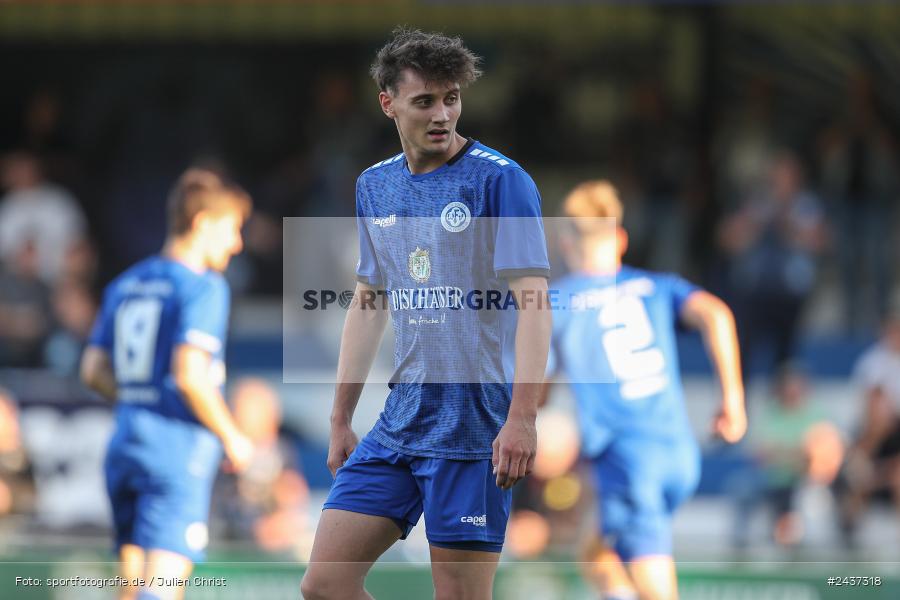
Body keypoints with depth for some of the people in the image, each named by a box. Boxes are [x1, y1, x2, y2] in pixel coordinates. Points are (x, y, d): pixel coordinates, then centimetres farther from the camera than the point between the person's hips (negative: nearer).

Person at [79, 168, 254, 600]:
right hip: (178, 451, -8)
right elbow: (190, 377, -19)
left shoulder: (124, 285, 14)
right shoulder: (203, 287, -10)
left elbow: (94, 371, 13)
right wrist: (232, 438, -7)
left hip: (125, 443, 8)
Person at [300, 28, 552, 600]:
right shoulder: (375, 186, 12)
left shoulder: (499, 179, -8)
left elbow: (534, 302, -14)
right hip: (397, 425, 6)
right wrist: (341, 419, 20)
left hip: (473, 432, -6)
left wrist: (522, 418, -23)